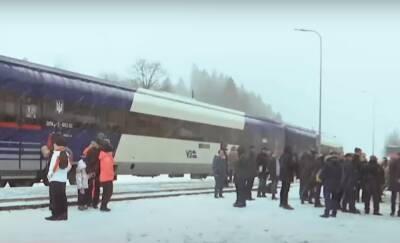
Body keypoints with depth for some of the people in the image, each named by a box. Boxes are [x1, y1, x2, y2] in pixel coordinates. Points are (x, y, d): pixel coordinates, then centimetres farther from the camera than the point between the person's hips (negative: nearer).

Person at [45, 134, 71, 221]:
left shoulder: (57, 153, -14)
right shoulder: (66, 154, 7)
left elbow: (54, 166, -18)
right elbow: (69, 166, 11)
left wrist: (49, 175, -5)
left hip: (55, 179, -7)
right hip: (63, 179, 7)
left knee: (55, 198, -2)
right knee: (62, 197, 11)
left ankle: (56, 215, -2)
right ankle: (63, 215, 14)